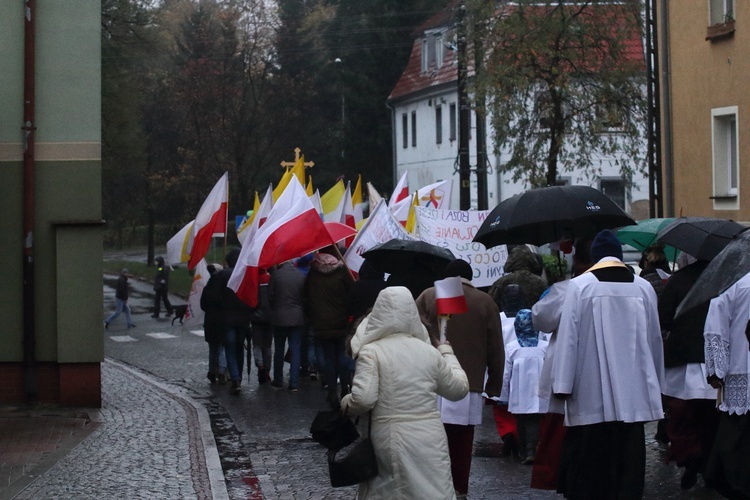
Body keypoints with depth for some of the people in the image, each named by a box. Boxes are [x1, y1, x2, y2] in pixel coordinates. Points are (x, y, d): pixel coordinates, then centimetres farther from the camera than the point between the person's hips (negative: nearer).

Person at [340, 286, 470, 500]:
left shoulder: (371, 352, -7)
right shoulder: (429, 351, 6)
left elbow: (363, 399, -17)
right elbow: (459, 388, 17)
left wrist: (345, 404, 5)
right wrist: (446, 352, 29)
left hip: (392, 440, -3)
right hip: (431, 437, 3)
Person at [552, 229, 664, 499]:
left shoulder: (579, 286, -6)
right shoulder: (644, 287, 3)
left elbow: (568, 335, -9)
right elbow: (655, 337, 11)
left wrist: (562, 384, -5)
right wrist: (655, 383, 22)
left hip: (592, 394, -2)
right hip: (633, 391, 2)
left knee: (589, 460, 5)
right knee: (628, 457, 5)